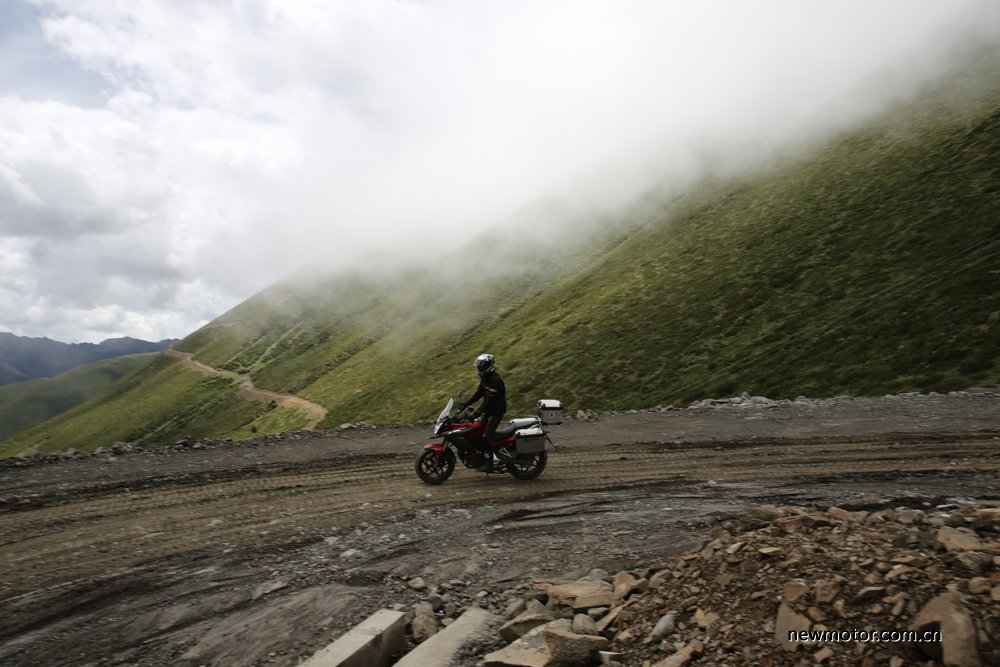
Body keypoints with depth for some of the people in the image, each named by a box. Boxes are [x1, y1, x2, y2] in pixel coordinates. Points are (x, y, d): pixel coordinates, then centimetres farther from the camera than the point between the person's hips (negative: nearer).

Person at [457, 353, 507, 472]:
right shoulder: (485, 378, 10)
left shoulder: (495, 380, -22)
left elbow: (489, 400, -27)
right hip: (488, 410, 10)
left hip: (496, 411, -10)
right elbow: (479, 393, 16)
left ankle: (488, 464, -17)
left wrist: (476, 413, -32)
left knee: (487, 436, -17)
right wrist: (466, 404, 7)